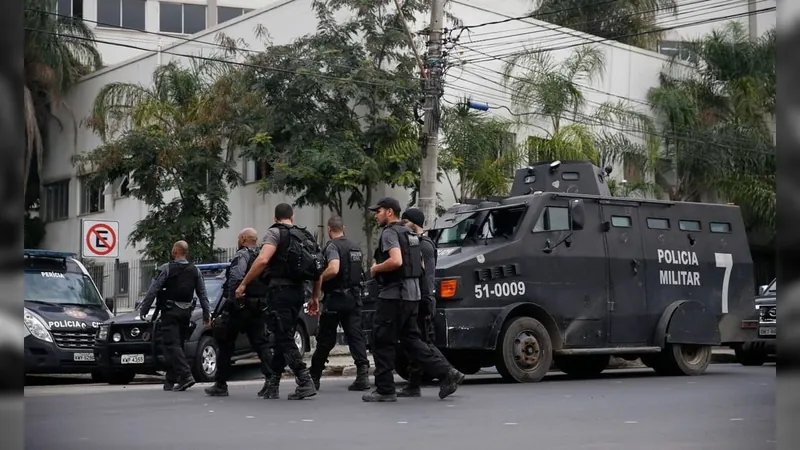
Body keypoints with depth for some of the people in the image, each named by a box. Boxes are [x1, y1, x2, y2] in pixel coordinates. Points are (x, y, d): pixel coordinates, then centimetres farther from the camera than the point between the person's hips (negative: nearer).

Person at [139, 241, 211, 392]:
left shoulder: (166, 269, -7)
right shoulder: (195, 271, 8)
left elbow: (153, 291, -9)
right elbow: (203, 294, 7)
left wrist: (143, 309, -4)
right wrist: (206, 314, 11)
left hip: (170, 312, -6)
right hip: (186, 313, 6)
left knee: (171, 345, -8)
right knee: (177, 344, 12)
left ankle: (186, 375, -24)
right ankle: (170, 381, 15)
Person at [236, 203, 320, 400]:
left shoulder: (275, 233, -4)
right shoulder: (305, 236, 16)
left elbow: (262, 260, -19)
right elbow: (317, 270, 15)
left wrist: (243, 284, -12)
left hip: (280, 290, -7)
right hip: (298, 292, 7)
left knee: (284, 339, -7)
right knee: (283, 337, 14)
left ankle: (305, 382, -16)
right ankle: (272, 386, 18)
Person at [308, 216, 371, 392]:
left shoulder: (332, 246, -10)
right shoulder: (355, 247, 15)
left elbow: (333, 269, -26)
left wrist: (317, 280, -13)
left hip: (336, 298, -6)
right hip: (354, 297, 6)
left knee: (325, 340, 4)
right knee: (356, 336, 1)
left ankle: (314, 377, 15)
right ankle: (363, 373, -14)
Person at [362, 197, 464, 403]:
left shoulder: (390, 233, -11)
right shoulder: (408, 234, 19)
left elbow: (396, 261, -26)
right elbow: (420, 265, 24)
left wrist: (376, 268, -10)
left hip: (393, 294, -9)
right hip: (412, 293, 9)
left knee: (382, 341, -2)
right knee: (411, 340, 12)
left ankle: (385, 389, 1)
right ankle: (447, 374, 5)